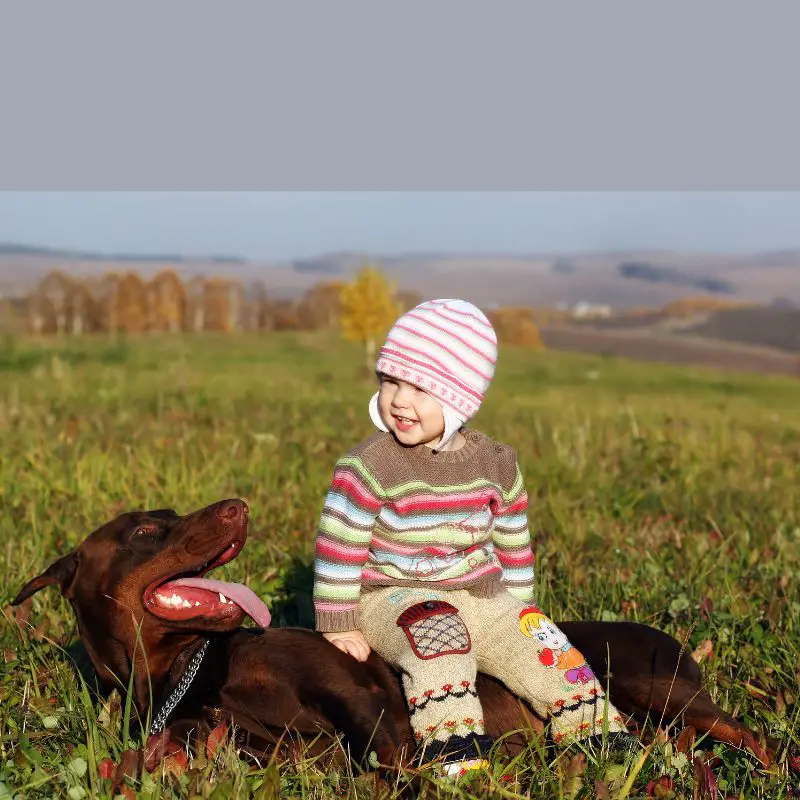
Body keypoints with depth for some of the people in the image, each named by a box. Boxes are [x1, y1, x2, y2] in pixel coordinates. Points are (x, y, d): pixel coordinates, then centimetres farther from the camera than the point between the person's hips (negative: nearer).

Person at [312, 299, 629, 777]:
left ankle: (601, 735, 3)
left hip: (480, 597, 4)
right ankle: (452, 748, -38)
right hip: (392, 598, -4)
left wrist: (518, 611, 15)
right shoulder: (370, 467, -12)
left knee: (547, 649, -10)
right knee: (437, 632, -35)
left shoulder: (496, 464, 1)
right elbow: (339, 545, -9)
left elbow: (513, 545, 13)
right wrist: (340, 624, -7)